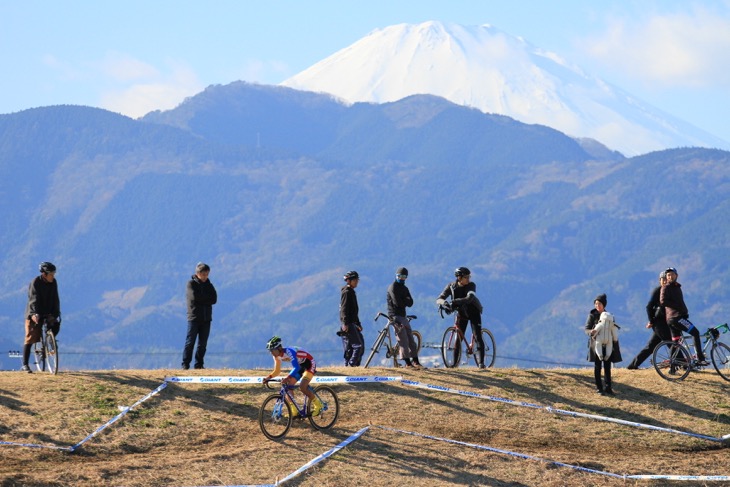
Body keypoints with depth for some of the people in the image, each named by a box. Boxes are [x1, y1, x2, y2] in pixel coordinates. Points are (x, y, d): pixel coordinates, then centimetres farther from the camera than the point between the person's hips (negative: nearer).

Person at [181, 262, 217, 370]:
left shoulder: (209, 285, 12)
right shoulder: (191, 284, -1)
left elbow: (214, 299, -1)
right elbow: (194, 297, -16)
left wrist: (201, 299, -9)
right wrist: (207, 298, -5)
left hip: (206, 318, 4)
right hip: (194, 317, -4)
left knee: (203, 343, 4)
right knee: (190, 342, -7)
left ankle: (199, 364, 9)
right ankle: (185, 364, -5)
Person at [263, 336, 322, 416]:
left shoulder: (289, 351, -34)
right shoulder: (278, 356, -9)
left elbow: (296, 367, -46)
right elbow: (277, 371, 1)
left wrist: (287, 378, -59)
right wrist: (269, 377, -18)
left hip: (309, 363, -9)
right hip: (300, 365, 9)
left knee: (302, 387, -24)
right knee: (288, 385, -5)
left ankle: (317, 405, -5)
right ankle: (293, 411, 2)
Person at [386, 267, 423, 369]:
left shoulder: (404, 288, 17)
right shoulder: (393, 287, -7)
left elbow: (410, 303, 4)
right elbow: (397, 302, -18)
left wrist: (402, 300, -13)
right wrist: (405, 301, -1)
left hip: (403, 316, 8)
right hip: (395, 316, -8)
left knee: (411, 340, 7)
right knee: (403, 340, -12)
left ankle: (415, 361, 12)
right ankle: (408, 363, -13)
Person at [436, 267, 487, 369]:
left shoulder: (471, 286, -20)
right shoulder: (451, 286, -13)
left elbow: (469, 298, -38)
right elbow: (439, 299, -19)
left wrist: (455, 302, -52)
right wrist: (444, 303, -43)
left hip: (473, 312, -2)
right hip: (461, 313, 2)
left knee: (478, 338, -13)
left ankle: (480, 363, -15)